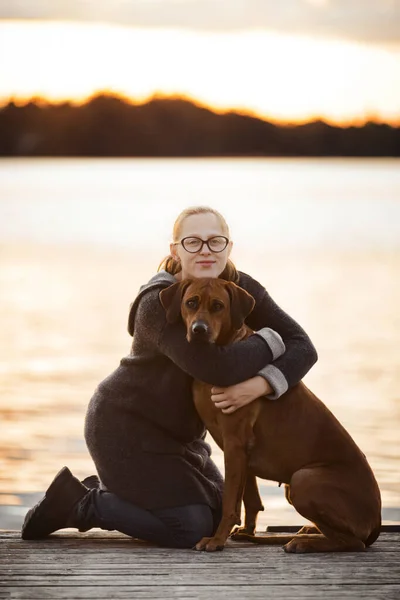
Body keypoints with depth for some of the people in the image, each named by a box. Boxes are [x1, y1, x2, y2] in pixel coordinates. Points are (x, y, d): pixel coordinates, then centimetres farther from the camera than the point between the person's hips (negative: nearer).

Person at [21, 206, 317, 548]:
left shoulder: (242, 290, -7)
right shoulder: (159, 304, -27)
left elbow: (303, 347, -13)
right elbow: (215, 366, -41)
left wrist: (261, 384, -32)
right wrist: (270, 341, -25)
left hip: (177, 430, 8)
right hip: (125, 426, -8)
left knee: (217, 517, 15)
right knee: (189, 529, -14)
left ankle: (102, 491, 23)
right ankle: (77, 503, 1)